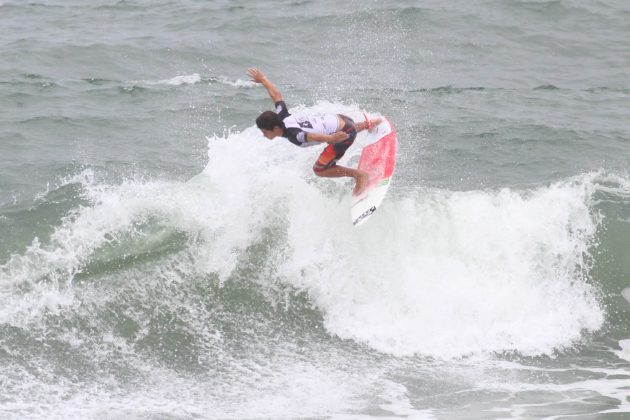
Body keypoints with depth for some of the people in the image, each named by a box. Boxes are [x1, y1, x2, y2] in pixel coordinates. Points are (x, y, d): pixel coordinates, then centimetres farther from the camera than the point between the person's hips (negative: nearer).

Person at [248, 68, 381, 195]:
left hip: (345, 132, -9)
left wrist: (330, 139, -69)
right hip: (337, 118, 9)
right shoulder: (282, 116, -10)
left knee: (320, 169, -6)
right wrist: (262, 79, 22)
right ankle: (368, 124, 63)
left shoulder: (293, 135, -32)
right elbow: (276, 94, 7)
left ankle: (359, 175, 4)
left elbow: (312, 136, -51)